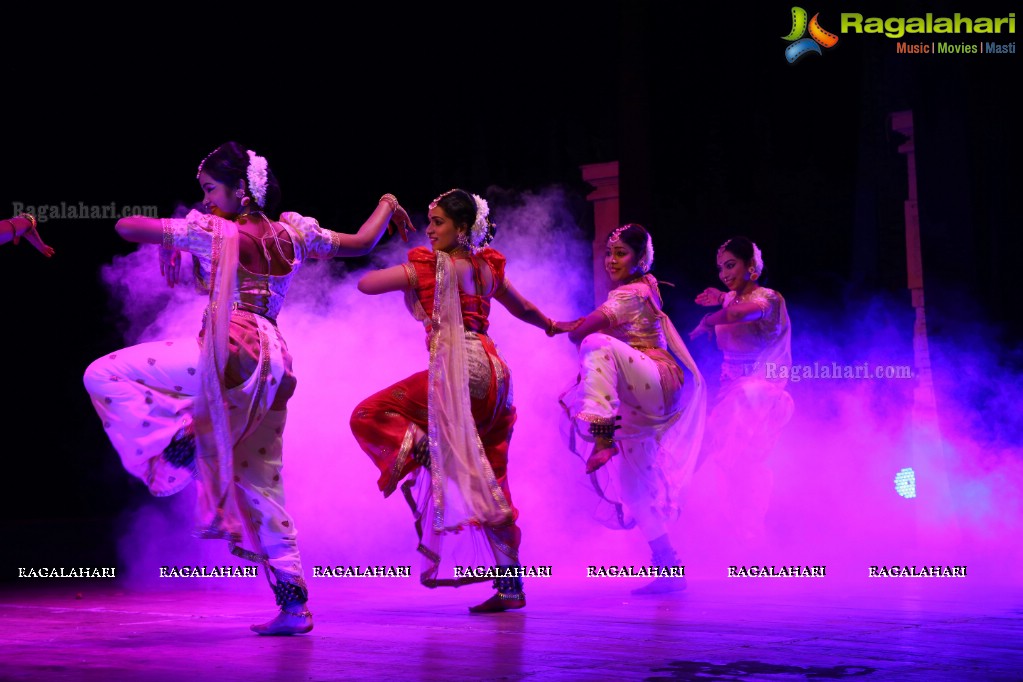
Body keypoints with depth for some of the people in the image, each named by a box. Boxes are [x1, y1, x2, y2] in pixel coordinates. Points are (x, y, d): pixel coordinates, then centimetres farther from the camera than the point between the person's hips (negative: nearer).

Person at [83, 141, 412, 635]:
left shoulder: (212, 231, -3)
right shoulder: (292, 234, 12)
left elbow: (126, 228, 1)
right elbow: (362, 242, 22)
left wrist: (167, 230, 22)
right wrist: (388, 204, 40)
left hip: (229, 355, -7)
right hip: (273, 364, 7)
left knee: (103, 375, -3)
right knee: (258, 482, 12)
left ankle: (175, 442, -16)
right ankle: (293, 602, 9)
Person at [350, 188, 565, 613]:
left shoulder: (428, 266, -4)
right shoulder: (488, 267, 14)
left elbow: (365, 284, 1)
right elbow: (525, 310, 31)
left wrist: (407, 278, 20)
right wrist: (551, 326, 52)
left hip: (458, 371, -7)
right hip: (494, 372, 7)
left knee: (367, 416, 0)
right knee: (490, 484, 9)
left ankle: (415, 449, -25)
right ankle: (510, 585, 8)